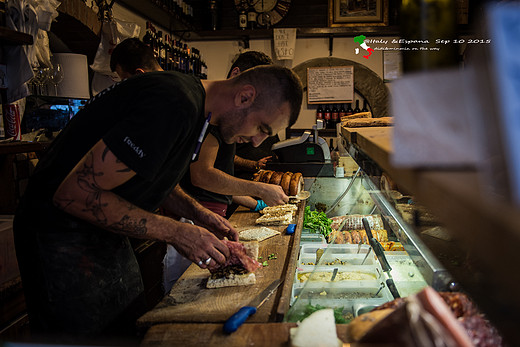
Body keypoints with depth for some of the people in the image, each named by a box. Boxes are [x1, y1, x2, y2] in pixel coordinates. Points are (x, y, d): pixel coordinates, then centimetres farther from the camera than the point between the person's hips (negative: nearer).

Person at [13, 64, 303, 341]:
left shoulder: (195, 103, 3)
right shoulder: (175, 106, -30)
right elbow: (75, 193, -29)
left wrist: (196, 212, 0)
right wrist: (177, 233, -24)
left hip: (106, 233, 9)